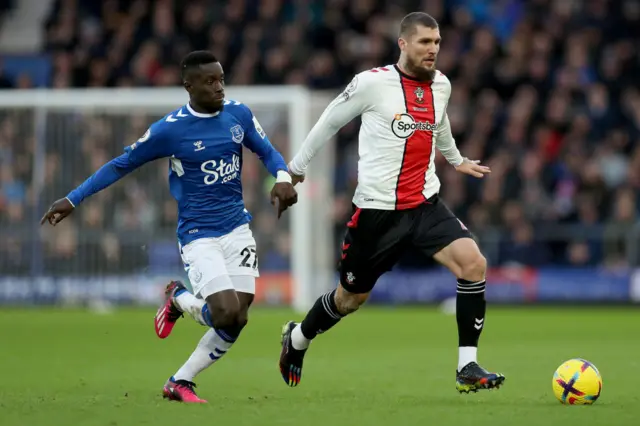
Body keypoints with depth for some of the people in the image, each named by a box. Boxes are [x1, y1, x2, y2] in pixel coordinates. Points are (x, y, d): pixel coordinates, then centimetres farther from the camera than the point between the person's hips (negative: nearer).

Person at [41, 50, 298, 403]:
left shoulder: (238, 114, 0)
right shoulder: (169, 129, -12)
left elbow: (267, 151, 12)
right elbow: (122, 165, -3)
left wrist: (282, 177, -12)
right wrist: (72, 200, -2)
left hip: (237, 228, 5)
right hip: (198, 236, -5)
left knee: (237, 320, -3)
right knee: (225, 313, -20)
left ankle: (180, 382, 15)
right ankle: (178, 299, 15)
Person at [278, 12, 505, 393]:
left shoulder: (441, 85, 6)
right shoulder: (373, 82, -11)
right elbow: (330, 122, 3)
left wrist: (457, 160, 46)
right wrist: (296, 168, 13)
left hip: (425, 205, 4)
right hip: (377, 210, -4)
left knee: (473, 263, -20)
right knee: (351, 298, 11)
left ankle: (468, 368, -13)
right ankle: (297, 339, 42)